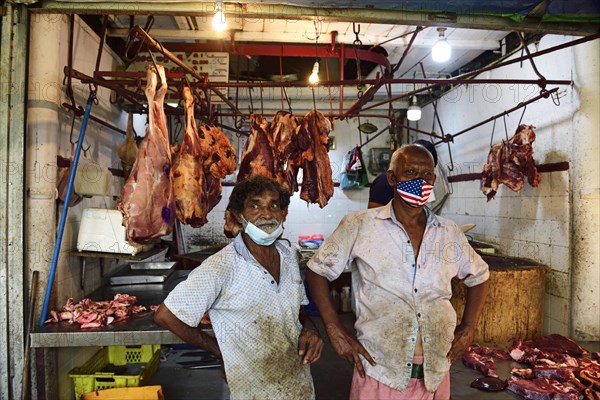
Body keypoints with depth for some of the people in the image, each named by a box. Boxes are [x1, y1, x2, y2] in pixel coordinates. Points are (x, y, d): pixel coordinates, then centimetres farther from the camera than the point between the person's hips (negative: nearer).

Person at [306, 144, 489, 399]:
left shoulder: (449, 233, 3)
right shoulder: (359, 226, -8)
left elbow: (479, 275, 18)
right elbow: (317, 270, -2)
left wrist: (468, 328, 8)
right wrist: (335, 330, -7)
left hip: (436, 373, 4)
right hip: (378, 371, -3)